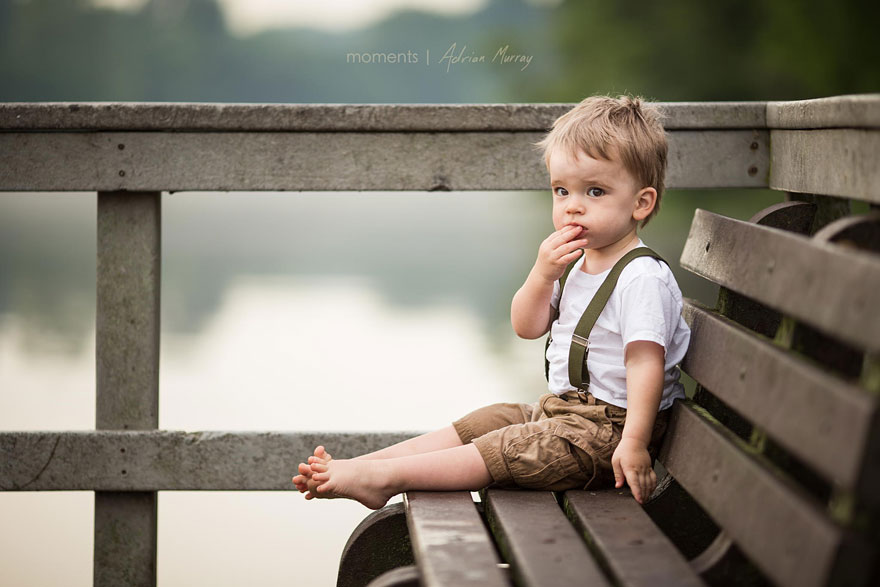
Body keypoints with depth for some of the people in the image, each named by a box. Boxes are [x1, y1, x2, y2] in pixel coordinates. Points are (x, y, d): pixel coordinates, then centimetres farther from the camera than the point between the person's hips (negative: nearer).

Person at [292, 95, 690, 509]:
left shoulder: (643, 279, -19)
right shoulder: (572, 263, 11)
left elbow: (645, 361, -25)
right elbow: (526, 327, 12)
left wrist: (633, 444, -33)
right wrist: (543, 274, -8)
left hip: (610, 427, -9)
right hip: (560, 408, 9)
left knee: (511, 451, -21)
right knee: (481, 423, 3)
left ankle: (384, 476, -25)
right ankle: (358, 465, -1)